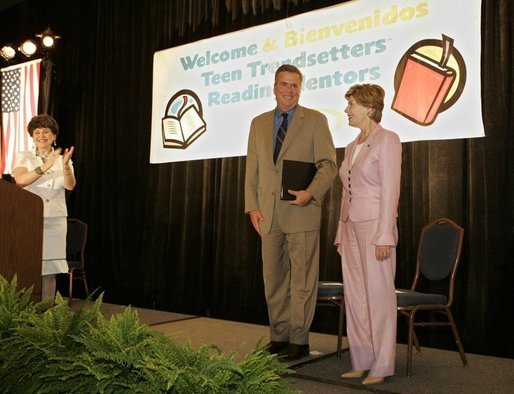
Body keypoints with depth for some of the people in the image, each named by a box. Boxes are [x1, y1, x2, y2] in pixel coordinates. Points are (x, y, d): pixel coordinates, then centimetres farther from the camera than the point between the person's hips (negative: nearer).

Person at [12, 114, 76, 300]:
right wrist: (45, 166, -25)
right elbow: (20, 181, -14)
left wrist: (65, 166, -29)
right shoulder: (23, 157, 5)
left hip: (55, 221, 2)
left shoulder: (63, 160, 9)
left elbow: (70, 185, -9)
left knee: (49, 268, 2)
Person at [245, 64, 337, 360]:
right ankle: (279, 336, 20)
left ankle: (299, 340, 10)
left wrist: (310, 193, -17)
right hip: (268, 214, 4)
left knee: (302, 278, 0)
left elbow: (329, 164, -1)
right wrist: (252, 206, 4)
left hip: (301, 212, -4)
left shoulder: (315, 120, 4)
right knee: (273, 279, 9)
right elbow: (252, 169, 14)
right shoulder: (259, 123, 15)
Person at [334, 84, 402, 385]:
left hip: (375, 226, -8)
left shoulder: (387, 140, -7)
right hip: (351, 227, 8)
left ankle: (382, 366, 9)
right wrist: (341, 233, 14)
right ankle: (361, 362, 18)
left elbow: (391, 190, -13)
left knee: (379, 297, -1)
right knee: (355, 297, 9)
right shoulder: (352, 147, 16)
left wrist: (384, 236, -18)